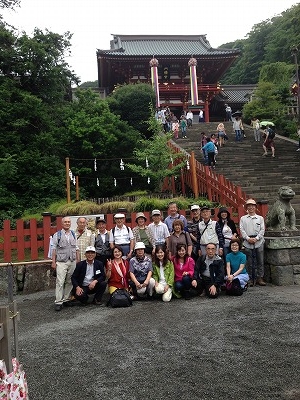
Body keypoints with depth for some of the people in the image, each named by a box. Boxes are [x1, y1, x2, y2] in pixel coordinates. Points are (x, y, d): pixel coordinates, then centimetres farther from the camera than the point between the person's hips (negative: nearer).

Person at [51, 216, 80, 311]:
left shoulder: (73, 234, 12)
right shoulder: (57, 235, 1)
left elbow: (76, 248, 13)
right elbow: (54, 249, -1)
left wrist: (78, 260, 9)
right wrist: (53, 262, -6)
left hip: (72, 262, 4)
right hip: (61, 262, -4)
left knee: (69, 282, 7)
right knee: (60, 282, -8)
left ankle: (66, 299, 17)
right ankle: (58, 302, -3)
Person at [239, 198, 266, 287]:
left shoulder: (260, 218, 12)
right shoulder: (243, 218, 11)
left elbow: (262, 230, 5)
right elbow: (241, 230, 2)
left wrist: (256, 238, -9)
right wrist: (248, 238, -10)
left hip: (258, 242, 1)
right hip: (247, 243, -1)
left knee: (260, 261, 1)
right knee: (249, 262, 1)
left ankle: (259, 278, 9)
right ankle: (250, 279, 7)